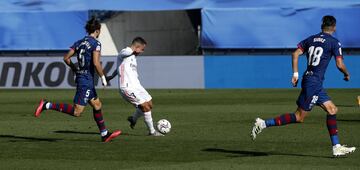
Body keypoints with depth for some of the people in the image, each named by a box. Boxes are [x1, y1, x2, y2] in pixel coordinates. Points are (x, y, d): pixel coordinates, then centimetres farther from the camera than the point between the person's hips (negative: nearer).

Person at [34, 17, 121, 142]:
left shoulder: (79, 42, 9)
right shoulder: (95, 43, -12)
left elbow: (66, 58, 6)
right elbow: (96, 63, -22)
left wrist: (75, 69, 20)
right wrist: (103, 77, -11)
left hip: (80, 77, 9)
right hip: (87, 80, -9)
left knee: (97, 105, 19)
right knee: (76, 112, -8)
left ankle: (104, 134, 24)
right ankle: (47, 105, -15)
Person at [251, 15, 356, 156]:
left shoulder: (311, 39, 12)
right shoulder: (334, 43, -7)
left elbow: (295, 54, 4)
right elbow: (340, 65, -9)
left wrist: (295, 73, 6)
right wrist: (347, 74, 11)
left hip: (308, 78, 8)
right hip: (314, 82, -8)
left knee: (332, 110, 10)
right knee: (299, 117, -7)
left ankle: (336, 147, 9)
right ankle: (264, 124, -11)